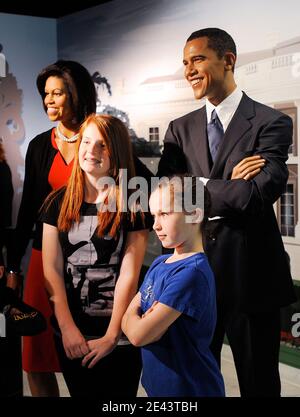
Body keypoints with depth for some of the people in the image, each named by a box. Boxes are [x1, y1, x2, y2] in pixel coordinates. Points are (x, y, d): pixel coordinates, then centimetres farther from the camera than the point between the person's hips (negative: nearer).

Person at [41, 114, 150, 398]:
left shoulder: (132, 205, -5)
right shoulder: (60, 202, 3)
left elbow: (129, 274, -9)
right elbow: (52, 269, -1)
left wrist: (112, 336, -13)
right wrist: (68, 328, -9)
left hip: (119, 335, -2)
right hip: (69, 333, 3)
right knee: (80, 391, 16)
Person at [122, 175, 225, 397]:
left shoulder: (191, 272, -25)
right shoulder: (159, 263, 2)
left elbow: (138, 335, -25)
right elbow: (128, 315, 2)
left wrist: (135, 320, -5)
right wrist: (148, 322, -17)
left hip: (190, 388, -7)